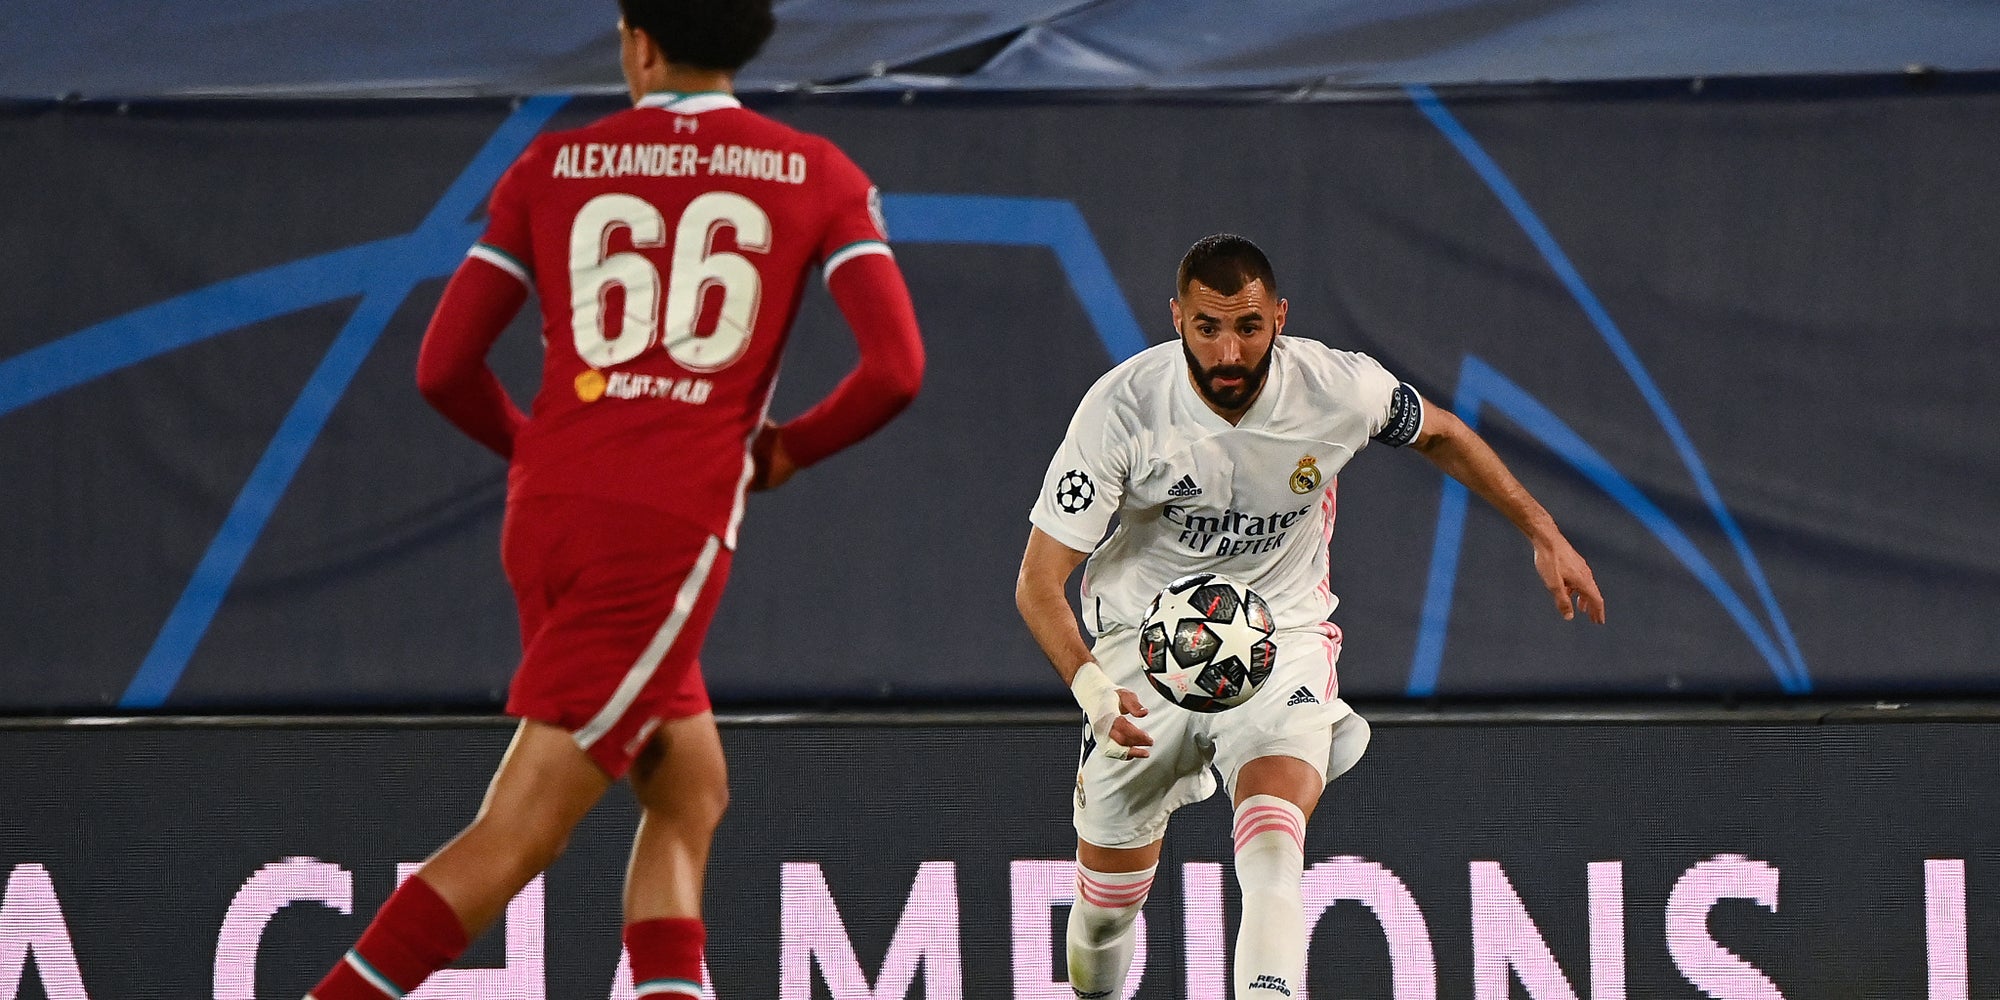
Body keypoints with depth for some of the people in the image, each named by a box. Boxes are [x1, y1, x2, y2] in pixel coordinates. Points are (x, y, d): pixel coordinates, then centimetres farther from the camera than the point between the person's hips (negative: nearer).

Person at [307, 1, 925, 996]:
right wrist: (787, 449, 14)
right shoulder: (815, 177, 6)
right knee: (516, 835, -6)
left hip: (548, 507, 4)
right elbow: (895, 369, -4)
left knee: (689, 794, 19)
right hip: (672, 529, -4)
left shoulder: (552, 167, 10)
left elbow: (444, 368, 8)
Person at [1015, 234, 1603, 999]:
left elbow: (1441, 435, 9)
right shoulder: (1120, 409, -21)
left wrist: (1543, 535, 8)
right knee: (1107, 905, 7)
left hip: (1281, 640, 0)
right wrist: (1089, 685, -36)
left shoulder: (1341, 389, -16)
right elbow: (1040, 578, -18)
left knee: (1273, 854, -29)